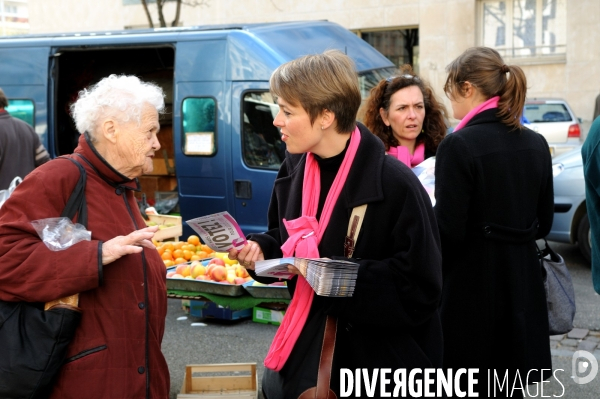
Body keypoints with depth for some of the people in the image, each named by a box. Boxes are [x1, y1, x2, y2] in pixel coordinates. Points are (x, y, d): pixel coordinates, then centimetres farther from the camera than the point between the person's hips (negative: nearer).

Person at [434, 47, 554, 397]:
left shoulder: (459, 145, -16)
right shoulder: (536, 144, 4)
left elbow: (449, 231, -18)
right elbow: (544, 223, 11)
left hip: (472, 286, -6)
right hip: (522, 282, 7)